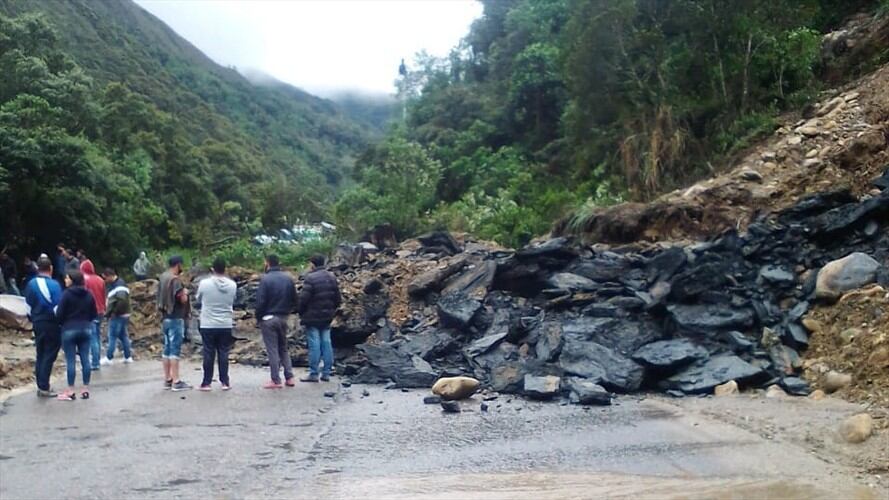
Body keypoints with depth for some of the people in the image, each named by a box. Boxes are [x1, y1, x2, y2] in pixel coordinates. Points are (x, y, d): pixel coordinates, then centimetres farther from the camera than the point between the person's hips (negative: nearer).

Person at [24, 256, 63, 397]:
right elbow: (57, 307, -17)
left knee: (40, 355, 15)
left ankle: (41, 385, 19)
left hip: (37, 324, 6)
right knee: (49, 356, -1)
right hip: (51, 324, -6)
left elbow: (28, 305, 10)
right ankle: (44, 388, -1)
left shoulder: (31, 284, 3)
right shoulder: (54, 285, -16)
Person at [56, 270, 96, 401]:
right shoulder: (88, 294, 7)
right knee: (85, 359, 7)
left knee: (70, 361, -1)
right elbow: (94, 314, 9)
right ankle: (86, 389, 10)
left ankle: (70, 391, 1)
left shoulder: (67, 294, -11)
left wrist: (62, 323, 8)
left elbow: (60, 313, -11)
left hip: (69, 329, -5)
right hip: (86, 329, 5)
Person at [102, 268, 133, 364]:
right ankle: (128, 357, 17)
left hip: (117, 316, -10)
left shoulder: (120, 285, -17)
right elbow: (109, 300, 21)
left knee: (112, 336, -5)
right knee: (123, 336, 12)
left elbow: (122, 301, -27)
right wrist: (108, 312, 10)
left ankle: (108, 358, 0)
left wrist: (114, 312, -20)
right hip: (121, 316, 10)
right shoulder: (112, 284, 15)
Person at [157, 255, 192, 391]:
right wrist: (185, 292, -1)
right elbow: (183, 299, -19)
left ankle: (167, 379, 16)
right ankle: (176, 382, -7)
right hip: (176, 319, -9)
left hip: (166, 318, 9)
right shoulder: (175, 280, -16)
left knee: (167, 349, 11)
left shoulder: (163, 277, 10)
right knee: (175, 349, -7)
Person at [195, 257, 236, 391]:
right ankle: (225, 382, 10)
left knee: (208, 354, 5)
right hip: (226, 325, 2)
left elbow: (198, 300, 6)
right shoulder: (232, 285, -4)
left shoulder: (204, 283, -10)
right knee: (223, 353, 8)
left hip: (208, 325, -1)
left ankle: (206, 383, 9)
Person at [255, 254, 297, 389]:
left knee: (272, 350, 0)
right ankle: (289, 377, 12)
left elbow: (260, 301, -14)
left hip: (268, 318, -5)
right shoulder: (288, 278, 5)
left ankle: (276, 380, 1)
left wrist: (258, 317, -3)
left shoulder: (265, 279, -14)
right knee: (283, 348, 16)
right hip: (283, 318, 5)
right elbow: (294, 299, 7)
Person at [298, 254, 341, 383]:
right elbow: (337, 297, 11)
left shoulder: (310, 278, -15)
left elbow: (304, 298, -16)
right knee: (326, 343, 9)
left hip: (312, 317, -6)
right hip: (327, 317, 6)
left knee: (314, 345, -3)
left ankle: (313, 374, 0)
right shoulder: (332, 277, 8)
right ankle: (326, 373, 12)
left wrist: (300, 312, -1)